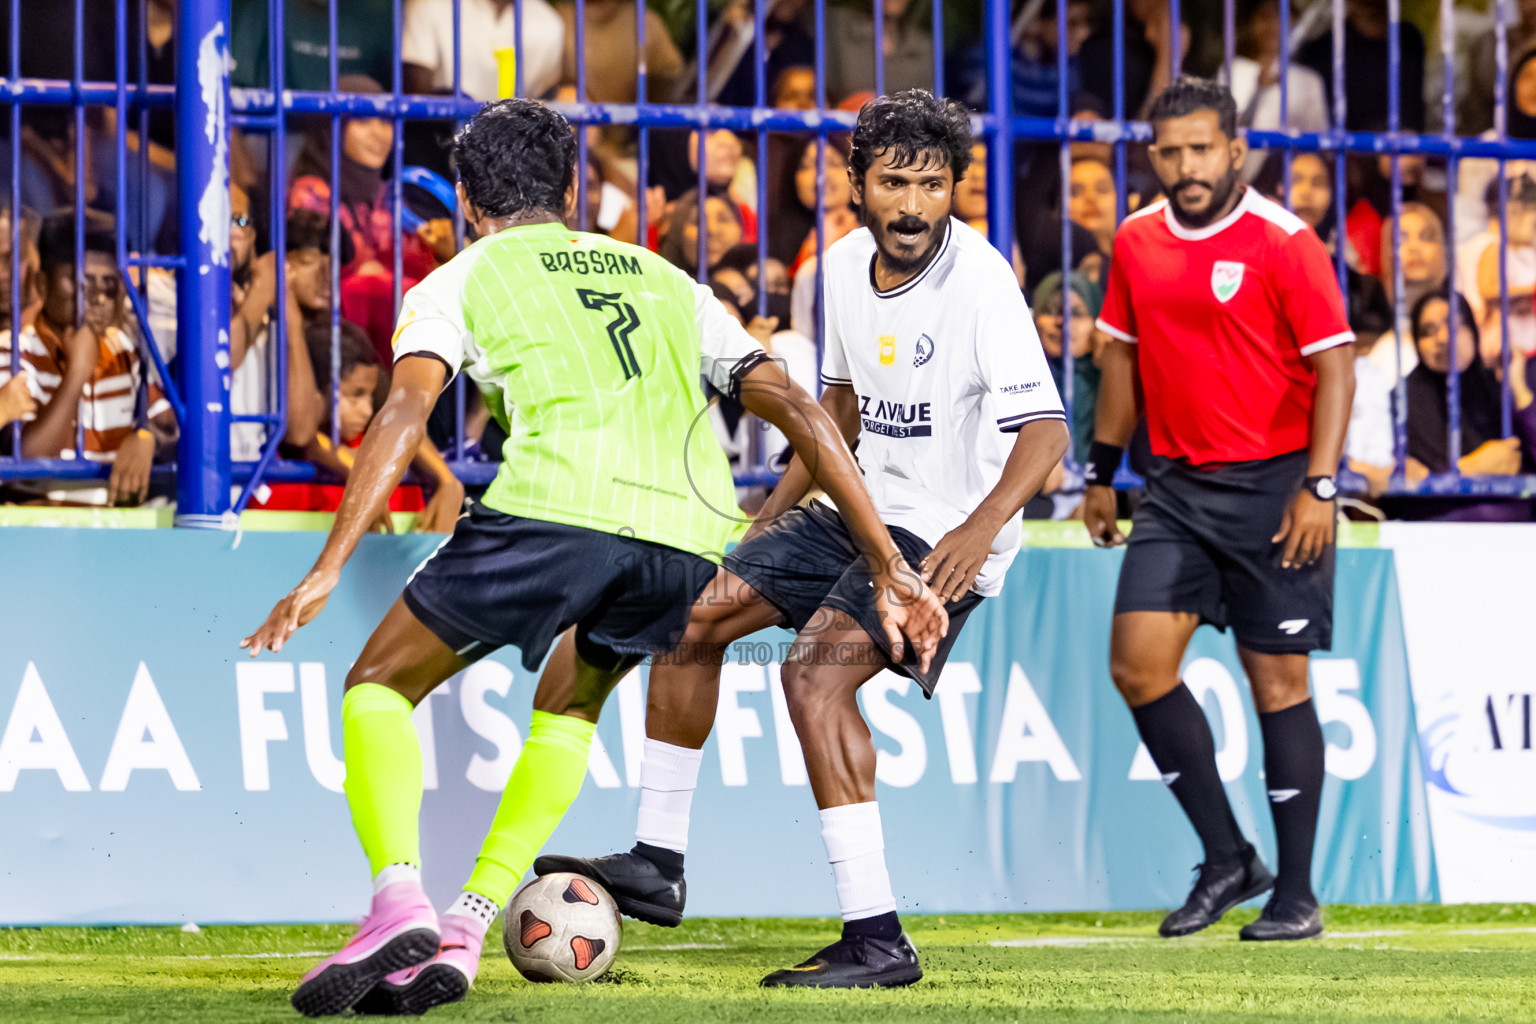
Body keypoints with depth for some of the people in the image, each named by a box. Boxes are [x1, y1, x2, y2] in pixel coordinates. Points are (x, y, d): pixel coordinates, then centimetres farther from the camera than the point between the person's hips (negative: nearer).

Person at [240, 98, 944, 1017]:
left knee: (380, 685, 14)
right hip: (690, 529, 4)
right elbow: (797, 408, 23)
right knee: (572, 701, 31)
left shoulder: (459, 282, 20)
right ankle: (464, 933, 16)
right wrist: (891, 571, 23)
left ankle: (400, 899, -11)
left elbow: (407, 412, 1)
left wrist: (328, 570, -6)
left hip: (557, 506, -4)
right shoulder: (664, 280, 31)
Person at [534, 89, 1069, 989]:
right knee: (696, 612, 9)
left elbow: (1045, 430, -29)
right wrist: (778, 509, 21)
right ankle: (659, 863, 21)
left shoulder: (980, 283, -21)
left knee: (816, 671, -26)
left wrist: (981, 528, -45)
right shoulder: (847, 266, 3)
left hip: (946, 538, -9)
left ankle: (878, 939, -25)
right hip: (863, 511, 9)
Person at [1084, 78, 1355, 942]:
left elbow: (1335, 365, -11)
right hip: (1177, 486, 5)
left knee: (1279, 681, -2)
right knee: (1139, 665, -5)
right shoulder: (1137, 243, 7)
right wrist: (1103, 473, 18)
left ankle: (1297, 894, 6)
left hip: (1273, 487, -5)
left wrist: (1319, 487, -18)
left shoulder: (1284, 243, -10)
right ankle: (1228, 858, 9)